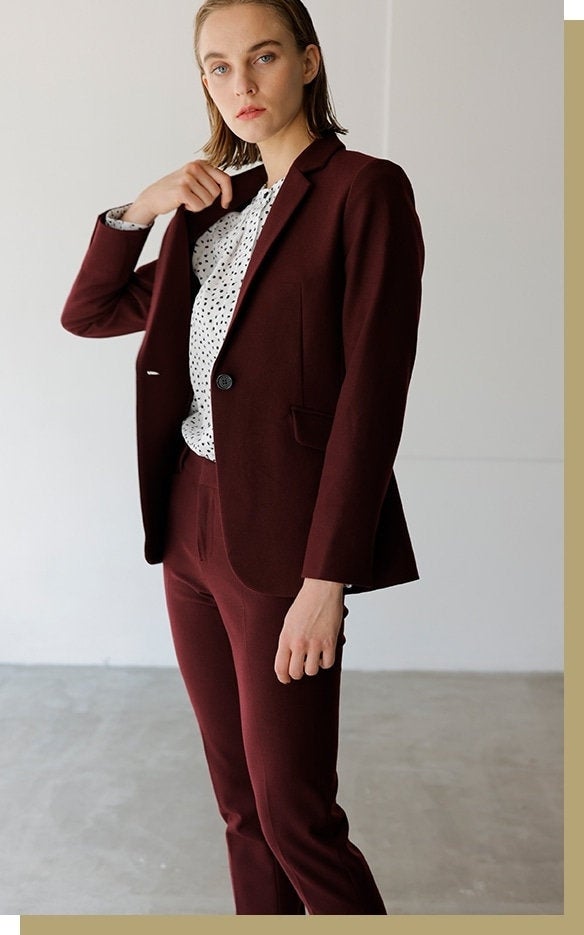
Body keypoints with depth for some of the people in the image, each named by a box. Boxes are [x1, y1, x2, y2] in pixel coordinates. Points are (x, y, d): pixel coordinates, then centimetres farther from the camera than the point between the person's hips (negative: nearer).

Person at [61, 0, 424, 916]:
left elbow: (371, 395, -14)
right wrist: (139, 208, 1)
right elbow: (88, 314, 17)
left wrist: (327, 580, -18)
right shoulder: (219, 204, 15)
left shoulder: (365, 190, -7)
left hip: (279, 538, -7)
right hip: (190, 522, 7)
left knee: (294, 815, 2)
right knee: (240, 802, 17)